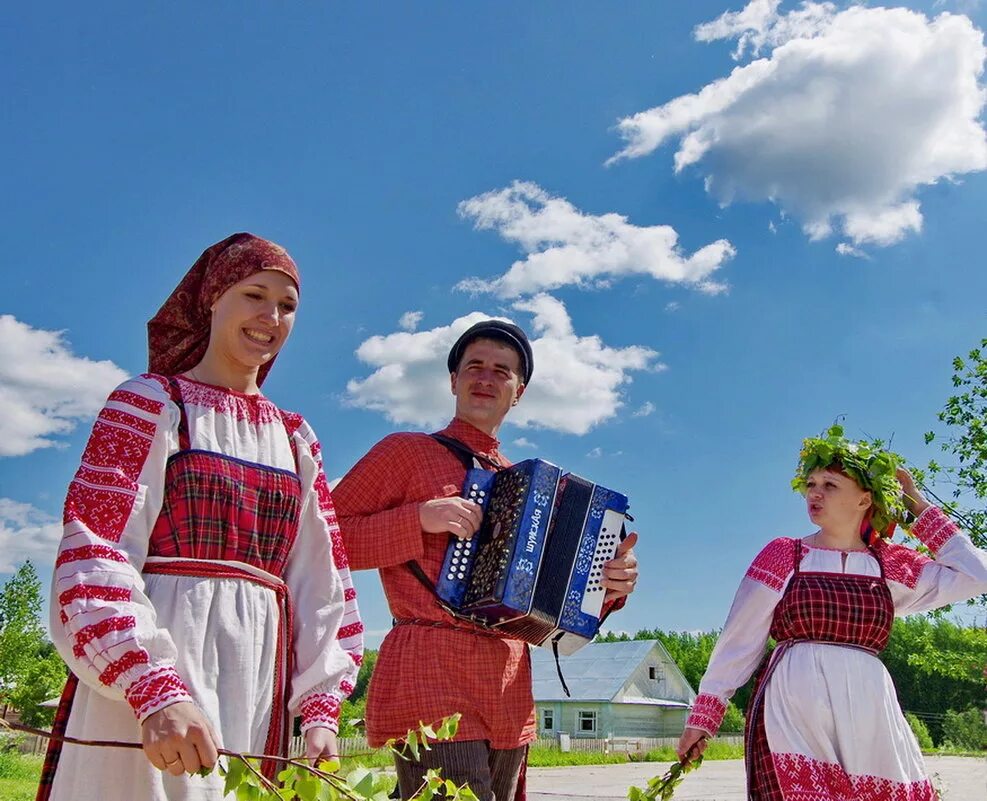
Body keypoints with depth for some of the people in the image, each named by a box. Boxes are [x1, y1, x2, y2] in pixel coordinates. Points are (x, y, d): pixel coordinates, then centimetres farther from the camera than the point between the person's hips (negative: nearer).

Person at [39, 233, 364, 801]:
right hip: (141, 683, -4)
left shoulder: (296, 440, 15)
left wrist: (320, 709, 0)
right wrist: (156, 690, -23)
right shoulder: (149, 402, 1)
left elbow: (322, 582, 11)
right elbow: (93, 559, -10)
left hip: (258, 691, 5)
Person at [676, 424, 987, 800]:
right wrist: (703, 714, 2)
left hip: (870, 713, 3)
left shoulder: (889, 564, 12)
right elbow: (739, 639, 4)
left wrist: (920, 507, 13)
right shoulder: (784, 555, 5)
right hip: (793, 709, -3)